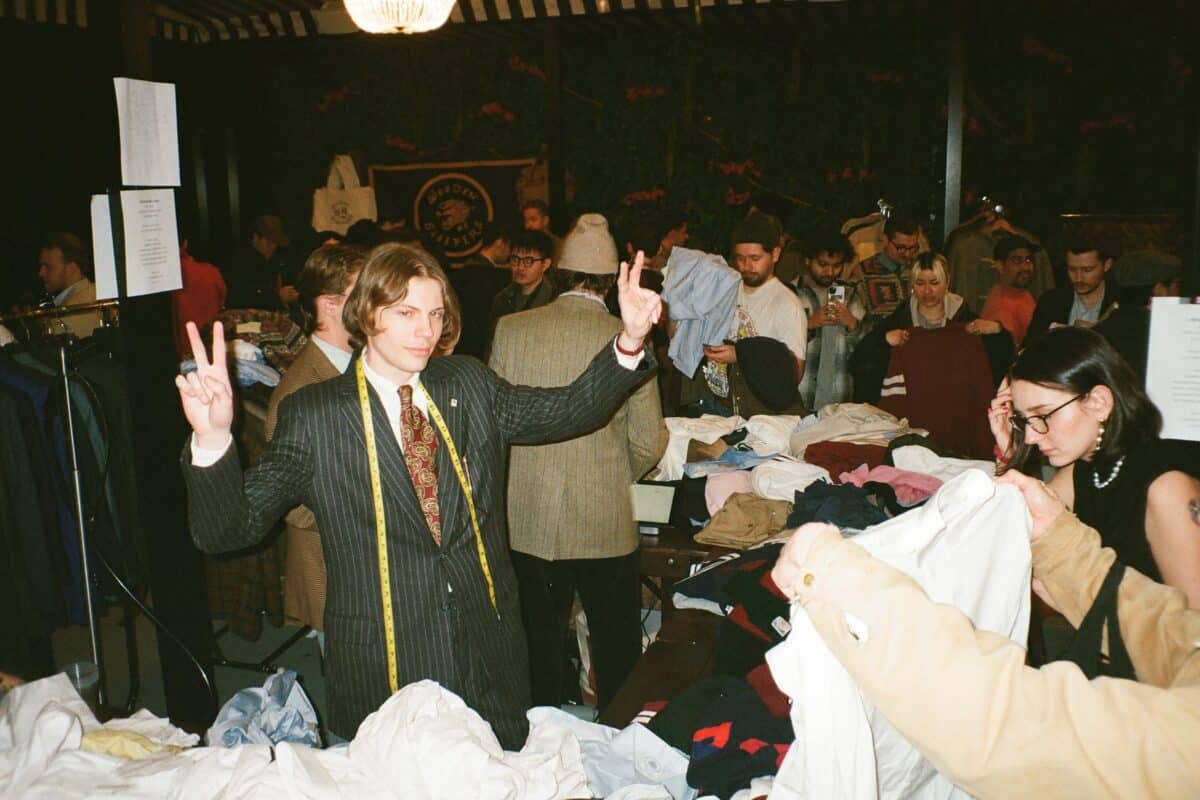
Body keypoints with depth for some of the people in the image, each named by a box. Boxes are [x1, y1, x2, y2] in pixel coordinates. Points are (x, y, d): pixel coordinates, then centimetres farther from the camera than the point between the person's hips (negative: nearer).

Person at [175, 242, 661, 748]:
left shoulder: (468, 385, 5)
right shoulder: (314, 415, -8)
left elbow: (569, 411, 0)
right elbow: (229, 529, -12)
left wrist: (629, 341, -16)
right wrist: (214, 439, -31)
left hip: (491, 652, 4)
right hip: (383, 671, -3)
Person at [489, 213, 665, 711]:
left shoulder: (512, 329, -5)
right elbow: (648, 444, -6)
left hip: (528, 520, 2)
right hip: (606, 521, -1)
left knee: (542, 641, 16)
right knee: (616, 648, 16)